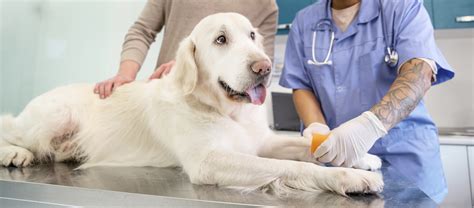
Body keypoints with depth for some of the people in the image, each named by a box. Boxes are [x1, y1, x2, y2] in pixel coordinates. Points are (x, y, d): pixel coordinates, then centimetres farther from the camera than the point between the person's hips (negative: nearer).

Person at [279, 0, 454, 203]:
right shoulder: (304, 22, 5)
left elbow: (419, 71, -20)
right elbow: (301, 86, 5)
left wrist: (370, 124, -36)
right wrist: (316, 127, -16)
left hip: (402, 155, -2)